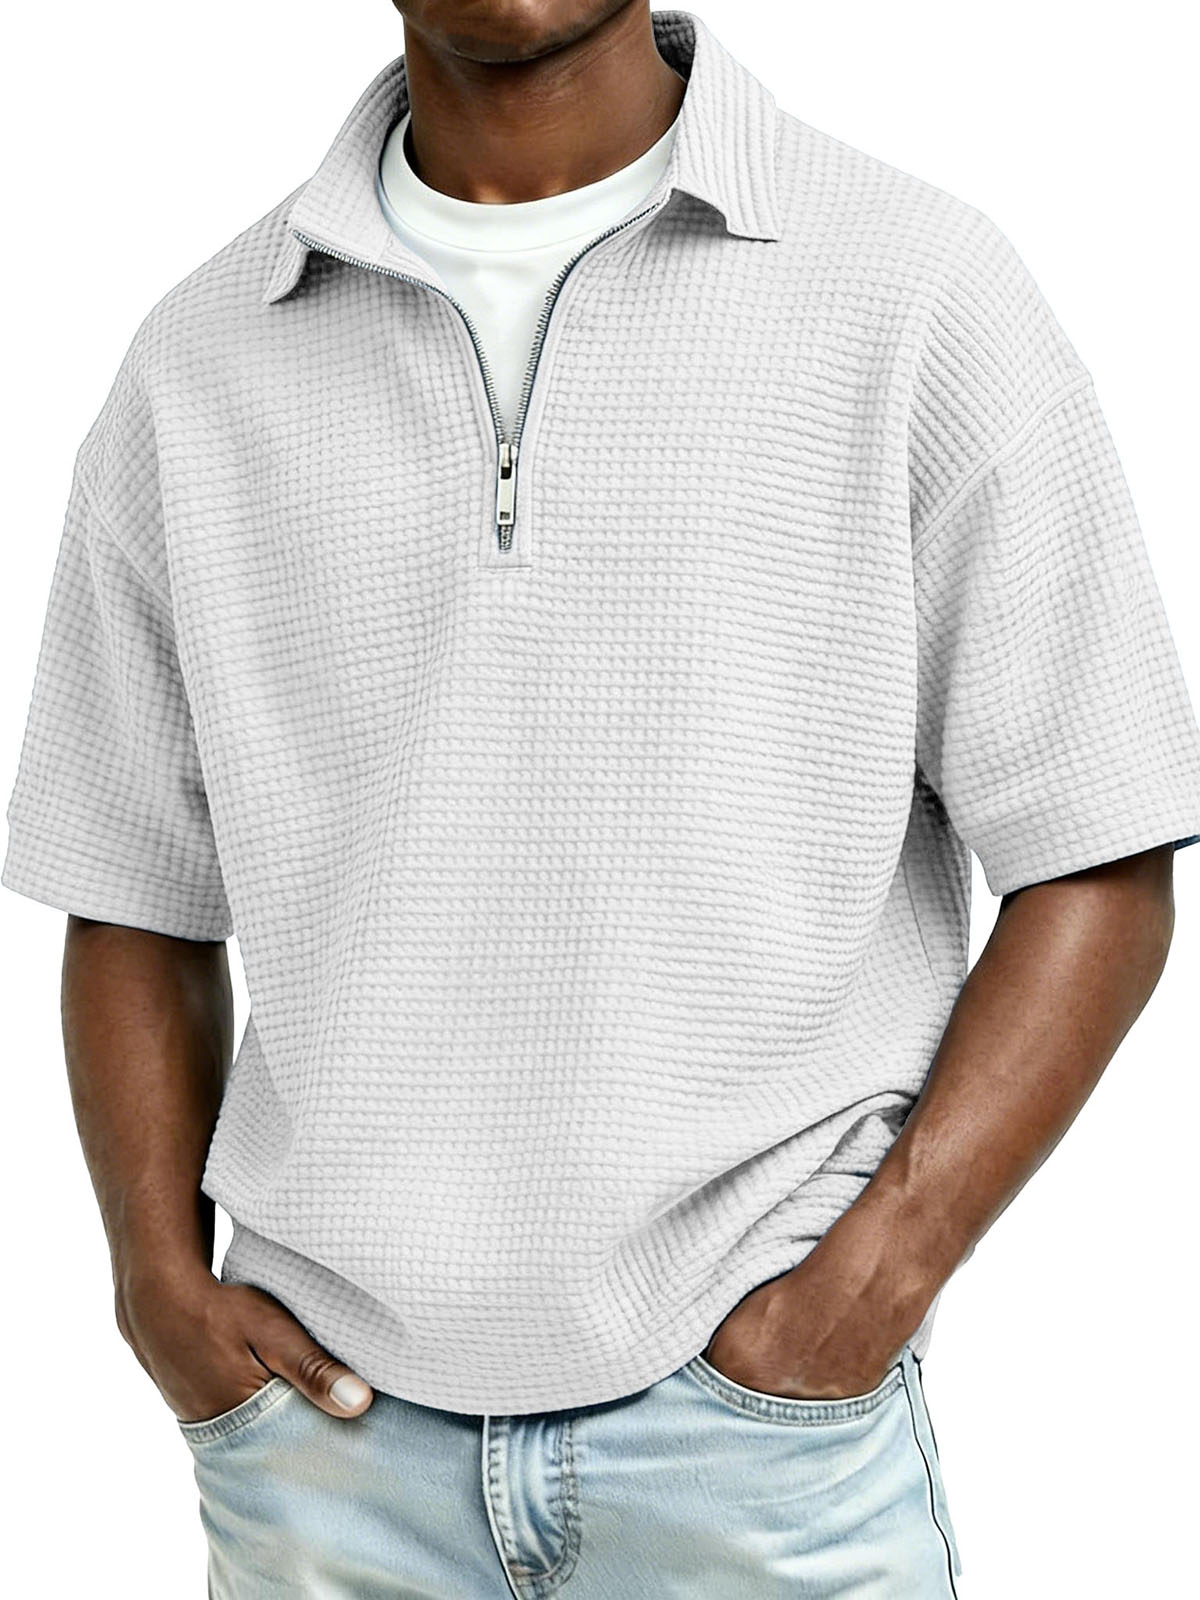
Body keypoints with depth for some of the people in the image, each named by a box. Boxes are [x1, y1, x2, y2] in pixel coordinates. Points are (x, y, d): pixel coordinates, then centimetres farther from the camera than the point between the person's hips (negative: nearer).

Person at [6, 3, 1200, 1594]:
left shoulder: (920, 288, -4)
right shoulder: (201, 357, 5)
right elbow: (134, 905, 11)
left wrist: (872, 1282, -13)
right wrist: (164, 1282, -1)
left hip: (757, 1410, -2)